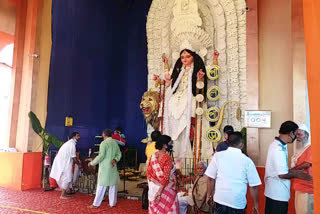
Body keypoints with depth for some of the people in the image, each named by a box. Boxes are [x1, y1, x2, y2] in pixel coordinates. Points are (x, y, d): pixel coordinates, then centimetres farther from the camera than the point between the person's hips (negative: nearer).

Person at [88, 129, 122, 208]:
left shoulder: (104, 143, -11)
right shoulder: (115, 142, 7)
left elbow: (101, 156, -16)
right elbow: (119, 154, 6)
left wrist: (92, 163, -6)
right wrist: (115, 160, -4)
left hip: (105, 168, -5)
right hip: (113, 167, 5)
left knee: (101, 186, 1)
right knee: (113, 185, 11)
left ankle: (96, 204, 9)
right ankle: (112, 203, 18)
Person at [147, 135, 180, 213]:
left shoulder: (153, 156, 1)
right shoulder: (167, 158, -17)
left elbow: (148, 172, 3)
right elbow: (166, 176, -19)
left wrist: (154, 182, -1)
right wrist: (160, 191, -15)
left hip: (154, 187, 6)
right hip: (165, 188, -6)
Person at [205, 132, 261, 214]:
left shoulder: (218, 155, -2)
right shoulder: (247, 160, -4)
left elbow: (211, 178, 0)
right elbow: (253, 186, -2)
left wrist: (209, 195, 12)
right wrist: (256, 205, 9)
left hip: (220, 200, 1)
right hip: (238, 203, 0)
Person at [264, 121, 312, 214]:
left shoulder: (276, 144, 6)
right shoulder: (279, 149, -24)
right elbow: (282, 174, -25)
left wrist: (295, 171, 5)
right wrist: (297, 174, -9)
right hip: (278, 194, -9)